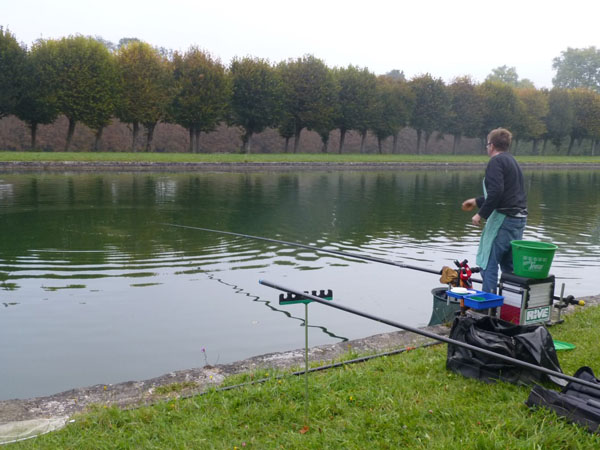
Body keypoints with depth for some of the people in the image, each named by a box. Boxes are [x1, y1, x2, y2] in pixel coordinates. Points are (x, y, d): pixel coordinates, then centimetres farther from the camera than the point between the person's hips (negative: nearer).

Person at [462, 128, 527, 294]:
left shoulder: (496, 161, -9)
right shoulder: (512, 161, 21)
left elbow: (495, 192, -22)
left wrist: (481, 214, -15)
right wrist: (477, 201, 36)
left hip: (503, 218, -9)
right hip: (519, 219, 9)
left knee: (488, 263, -5)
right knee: (509, 265, 16)